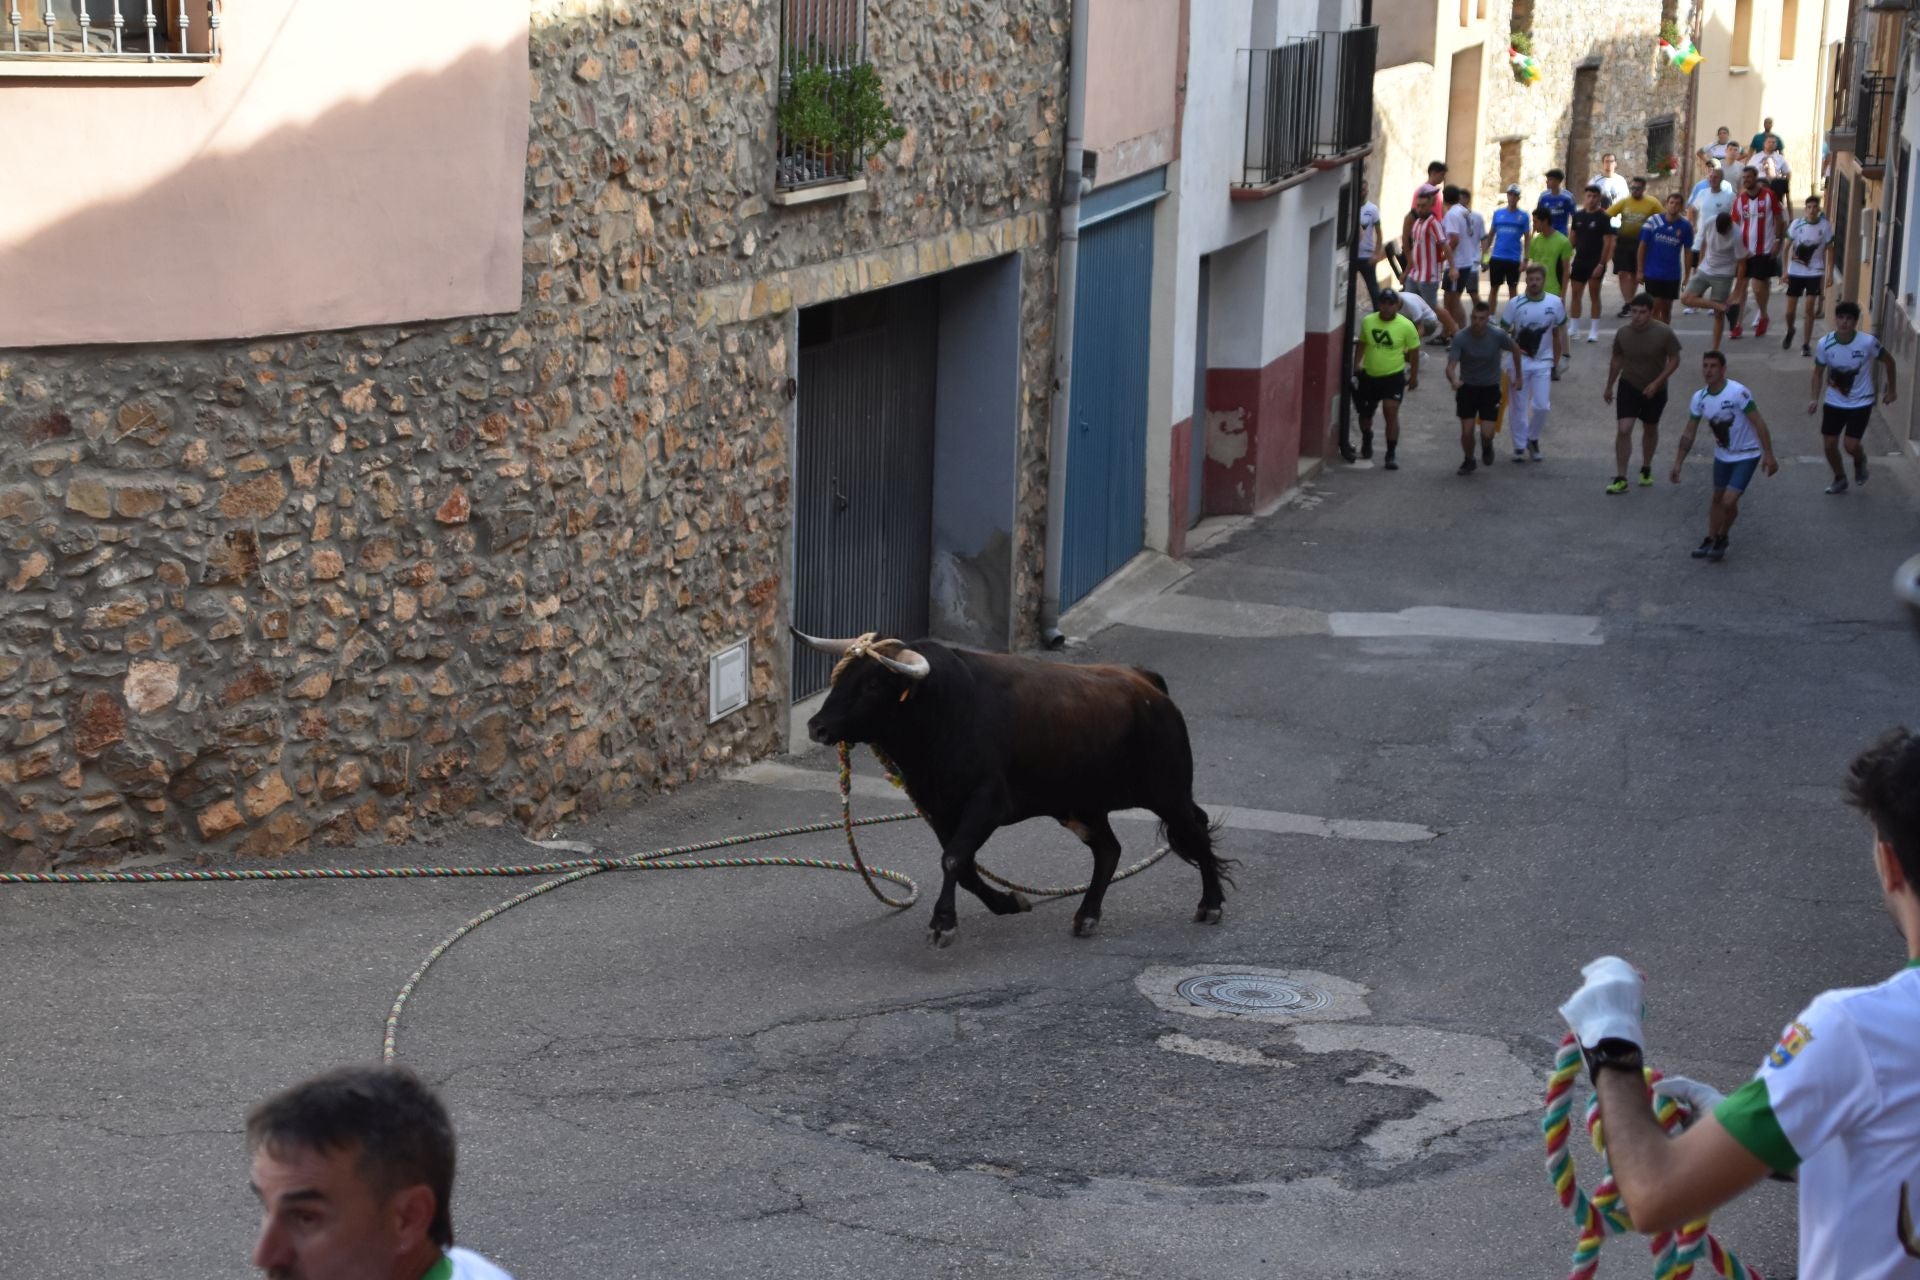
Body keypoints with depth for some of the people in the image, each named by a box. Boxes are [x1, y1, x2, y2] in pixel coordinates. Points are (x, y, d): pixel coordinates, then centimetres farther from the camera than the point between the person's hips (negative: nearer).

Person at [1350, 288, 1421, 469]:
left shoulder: (1406, 326, -12)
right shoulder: (1367, 322, -4)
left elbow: (1414, 351, -2)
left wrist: (1414, 376, 2)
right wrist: (1356, 367, 11)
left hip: (1393, 377, -3)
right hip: (1369, 375, 4)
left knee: (1391, 413, -15)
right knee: (1365, 412, 17)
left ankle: (1390, 455, -8)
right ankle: (1366, 440, 47)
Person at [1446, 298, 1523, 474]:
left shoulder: (1498, 335, -18)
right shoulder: (1461, 337, -20)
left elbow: (1515, 349, 3)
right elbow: (1451, 366, -25)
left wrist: (1518, 376, 9)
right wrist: (1453, 380, -47)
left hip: (1490, 388, 0)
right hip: (1467, 387, 0)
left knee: (1487, 433, -8)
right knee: (1467, 431, -1)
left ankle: (1487, 446, 30)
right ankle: (1468, 461, 29)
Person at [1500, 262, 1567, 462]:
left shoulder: (1555, 303, -3)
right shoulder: (1515, 304, -7)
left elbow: (1559, 333, 6)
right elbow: (1503, 331, -1)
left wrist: (1556, 362, 7)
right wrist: (1514, 346, -17)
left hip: (1543, 362, 1)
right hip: (1519, 361, -1)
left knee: (1542, 406, -3)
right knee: (1518, 406, 4)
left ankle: (1533, 438, 21)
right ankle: (1519, 445, 18)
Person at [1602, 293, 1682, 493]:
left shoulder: (1664, 333, -18)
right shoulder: (1623, 333, -10)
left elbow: (1674, 360, -11)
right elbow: (1616, 360, 5)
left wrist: (1657, 383, -20)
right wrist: (1609, 387, 12)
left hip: (1655, 390, 0)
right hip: (1629, 387, 1)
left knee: (1650, 429, 18)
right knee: (1623, 430, -12)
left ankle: (1646, 469, 40)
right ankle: (1620, 478, -8)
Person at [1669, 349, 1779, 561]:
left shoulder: (1738, 393, -26)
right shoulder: (1699, 398, -6)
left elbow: (1758, 423, -22)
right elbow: (1688, 434, 3)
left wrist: (1768, 455, -25)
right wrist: (1677, 464, 1)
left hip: (1746, 455, -6)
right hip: (1722, 455, 6)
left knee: (1729, 502, -12)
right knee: (1717, 499, 15)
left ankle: (1721, 539, 13)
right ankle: (1710, 540, 32)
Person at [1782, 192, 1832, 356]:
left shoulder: (1825, 226, -5)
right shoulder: (1797, 224, -5)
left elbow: (1827, 251, 1)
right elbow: (1787, 247, 2)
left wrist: (1828, 274, -2)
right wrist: (1785, 270, -2)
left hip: (1815, 273, -1)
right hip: (1795, 272, 1)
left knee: (1809, 309, -6)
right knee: (1790, 310, 5)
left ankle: (1806, 344, 5)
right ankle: (1790, 331, 36)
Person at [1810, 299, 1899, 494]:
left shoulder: (1868, 342, -20)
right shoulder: (1825, 344, -13)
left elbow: (1888, 361, -2)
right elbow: (1818, 372, 1)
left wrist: (1892, 389, 7)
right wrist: (1814, 399, -11)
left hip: (1860, 403, -3)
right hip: (1834, 402, 3)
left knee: (1851, 445, -12)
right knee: (1829, 444, 3)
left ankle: (1860, 461, 26)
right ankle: (1840, 479, 30)